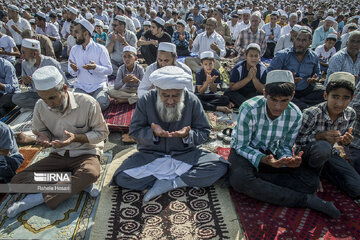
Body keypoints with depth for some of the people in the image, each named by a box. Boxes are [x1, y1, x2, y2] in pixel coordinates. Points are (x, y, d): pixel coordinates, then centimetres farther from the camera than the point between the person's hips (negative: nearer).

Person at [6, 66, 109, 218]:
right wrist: (43, 137, -14)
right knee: (17, 181, -14)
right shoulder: (40, 107, -7)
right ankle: (79, 184, -18)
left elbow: (102, 132, -9)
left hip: (86, 153, -4)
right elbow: (40, 130, 12)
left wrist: (76, 137, -25)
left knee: (91, 173, -40)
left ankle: (38, 199, -26)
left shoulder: (87, 103, -19)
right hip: (58, 155, 5)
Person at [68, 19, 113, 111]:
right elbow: (71, 72, 8)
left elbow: (109, 70, -9)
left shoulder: (100, 49, -5)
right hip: (81, 86, 3)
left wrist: (96, 67, -27)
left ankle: (105, 96, 6)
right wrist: (74, 70, -17)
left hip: (99, 85, -3)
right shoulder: (74, 49, 7)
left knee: (100, 104, -28)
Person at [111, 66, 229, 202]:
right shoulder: (145, 101, -7)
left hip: (186, 155, 0)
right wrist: (152, 133, -25)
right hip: (151, 155, 1)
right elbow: (134, 131, -3)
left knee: (220, 167, -24)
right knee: (121, 177, -24)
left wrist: (188, 135, -24)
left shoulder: (193, 101, -7)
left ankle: (168, 183, -17)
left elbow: (204, 132, -2)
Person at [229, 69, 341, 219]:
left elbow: (285, 146, -3)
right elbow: (242, 146, -19)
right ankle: (305, 200, -28)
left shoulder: (295, 115, -14)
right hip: (244, 152, -2)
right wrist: (264, 160, -37)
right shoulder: (249, 109, -26)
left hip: (271, 153, 3)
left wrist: (288, 159, -27)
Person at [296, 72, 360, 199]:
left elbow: (341, 138, 7)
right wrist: (320, 136, -34)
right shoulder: (311, 113, -27)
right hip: (307, 151, -5)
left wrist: (346, 140, -19)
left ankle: (323, 170, 13)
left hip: (329, 154, 5)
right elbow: (296, 140, -20)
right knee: (323, 147, -41)